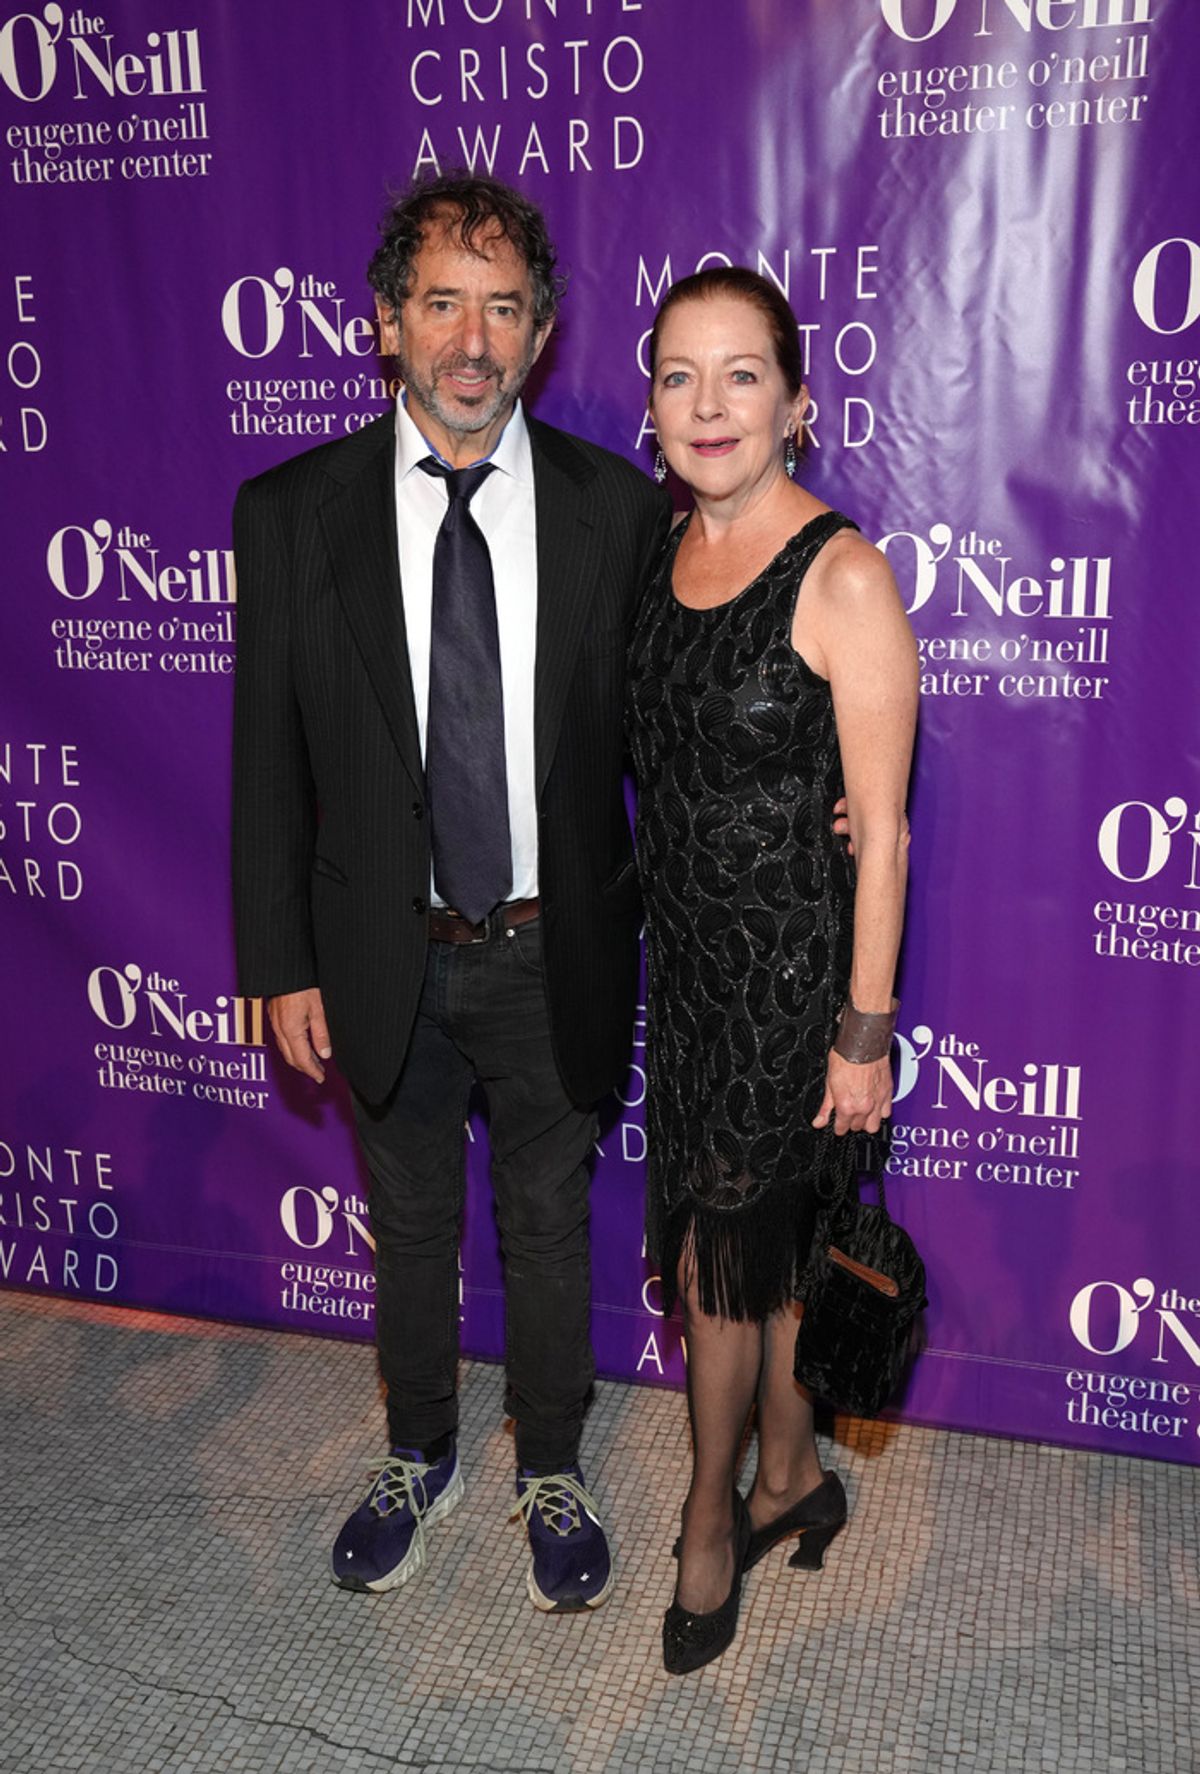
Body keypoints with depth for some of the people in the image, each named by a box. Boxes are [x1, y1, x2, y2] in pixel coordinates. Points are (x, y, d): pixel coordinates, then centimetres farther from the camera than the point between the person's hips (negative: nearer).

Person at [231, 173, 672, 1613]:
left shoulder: (619, 510, -7)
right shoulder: (291, 513, -6)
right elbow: (270, 760, -3)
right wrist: (280, 963, -3)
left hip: (554, 955, 0)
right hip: (385, 956, 1)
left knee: (549, 1226, 17)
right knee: (410, 1226, 20)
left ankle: (551, 1473, 41)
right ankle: (419, 1458, 45)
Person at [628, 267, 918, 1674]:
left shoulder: (843, 577, -17)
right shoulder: (663, 553, 4)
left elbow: (879, 827, -16)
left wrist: (865, 1031, -14)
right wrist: (651, 939, 6)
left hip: (791, 965, -6)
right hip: (687, 952, 6)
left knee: (718, 1251, 6)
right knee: (769, 1239, 19)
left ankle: (711, 1520, 30)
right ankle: (794, 1475, 39)